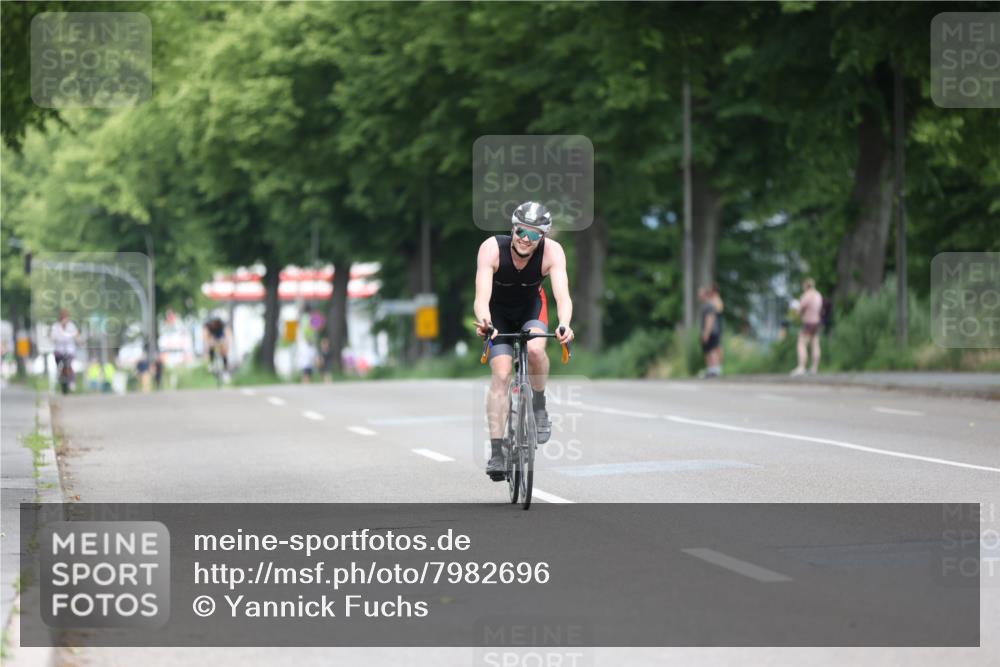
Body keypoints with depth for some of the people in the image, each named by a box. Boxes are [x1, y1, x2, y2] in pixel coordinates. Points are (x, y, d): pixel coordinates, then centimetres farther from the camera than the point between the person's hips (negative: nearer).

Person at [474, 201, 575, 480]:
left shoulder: (552, 251, -30)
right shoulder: (491, 248, -33)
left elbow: (562, 294, -40)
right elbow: (481, 297, -42)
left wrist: (564, 324, -61)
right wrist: (484, 321, -63)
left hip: (531, 308, 1)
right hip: (498, 312, -1)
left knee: (535, 349, -31)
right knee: (501, 374, -16)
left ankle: (539, 407, -4)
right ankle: (496, 452, -11)